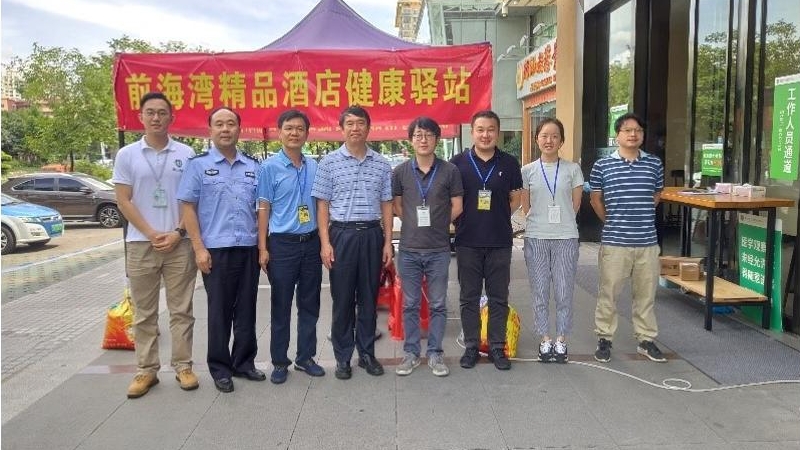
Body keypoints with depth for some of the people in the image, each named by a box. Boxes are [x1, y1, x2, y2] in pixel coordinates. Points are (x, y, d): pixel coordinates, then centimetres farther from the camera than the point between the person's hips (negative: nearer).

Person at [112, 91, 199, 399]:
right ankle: (146, 370, 17)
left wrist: (177, 233, -9)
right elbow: (123, 201, 1)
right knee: (144, 313, 7)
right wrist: (152, 234, -9)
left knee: (181, 310, 6)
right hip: (141, 244, 0)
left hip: (180, 243, 0)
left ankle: (183, 366, 16)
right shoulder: (127, 155, 4)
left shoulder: (186, 154, 4)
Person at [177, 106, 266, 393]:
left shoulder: (253, 167, 10)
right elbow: (188, 208, -3)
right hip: (216, 250, -3)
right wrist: (199, 248, -10)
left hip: (249, 248, 3)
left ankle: (244, 362, 25)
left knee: (246, 310, 11)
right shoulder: (198, 165, 1)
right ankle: (220, 368, 18)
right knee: (219, 312, 6)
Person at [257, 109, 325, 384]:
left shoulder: (315, 167, 7)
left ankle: (305, 357, 24)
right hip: (282, 243, -4)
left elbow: (321, 205, 12)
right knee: (281, 306, 6)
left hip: (311, 242, 4)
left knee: (309, 304, 11)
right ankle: (279, 362, 17)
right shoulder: (269, 167, -4)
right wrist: (263, 248, -8)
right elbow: (263, 209, -4)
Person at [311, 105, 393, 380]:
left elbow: (386, 205, 10)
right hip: (342, 234, -2)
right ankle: (343, 358, 16)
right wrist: (325, 242, -7)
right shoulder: (329, 162, 0)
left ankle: (367, 353, 22)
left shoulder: (382, 164, 7)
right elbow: (322, 204, 0)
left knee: (368, 298, 9)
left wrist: (388, 242, 4)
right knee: (342, 299, 4)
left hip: (372, 234, 2)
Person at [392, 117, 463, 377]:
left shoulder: (449, 171, -1)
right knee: (410, 304, 9)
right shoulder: (401, 172, 2)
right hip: (409, 249, 1)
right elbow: (396, 206, 9)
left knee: (438, 305, 7)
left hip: (438, 250, -1)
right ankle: (411, 353, 21)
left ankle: (435, 353, 20)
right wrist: (415, 224, 2)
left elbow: (457, 206, 3)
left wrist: (437, 224, 1)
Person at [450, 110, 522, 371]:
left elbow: (515, 198, 11)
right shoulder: (458, 162, 0)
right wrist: (460, 221, -2)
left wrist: (498, 215, 0)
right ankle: (471, 347, 20)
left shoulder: (509, 163, 3)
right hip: (467, 241, 0)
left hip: (500, 241, 1)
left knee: (499, 298, 8)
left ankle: (497, 347, 19)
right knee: (469, 298, 8)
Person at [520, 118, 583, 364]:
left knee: (564, 294, 4)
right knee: (540, 294, 7)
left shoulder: (573, 169, 0)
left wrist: (560, 222, 9)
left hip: (566, 238, -1)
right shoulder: (527, 171, 2)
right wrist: (541, 222, 8)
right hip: (535, 239, 1)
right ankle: (545, 340, 20)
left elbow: (575, 205, 5)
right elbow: (526, 207, 8)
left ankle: (561, 340, 19)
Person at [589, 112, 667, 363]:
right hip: (614, 242, -2)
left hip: (647, 241, 2)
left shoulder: (654, 164, 4)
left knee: (646, 294, 12)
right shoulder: (602, 165, -3)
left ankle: (646, 339, 26)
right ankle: (604, 339, 19)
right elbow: (595, 199, 9)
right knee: (608, 293, 5)